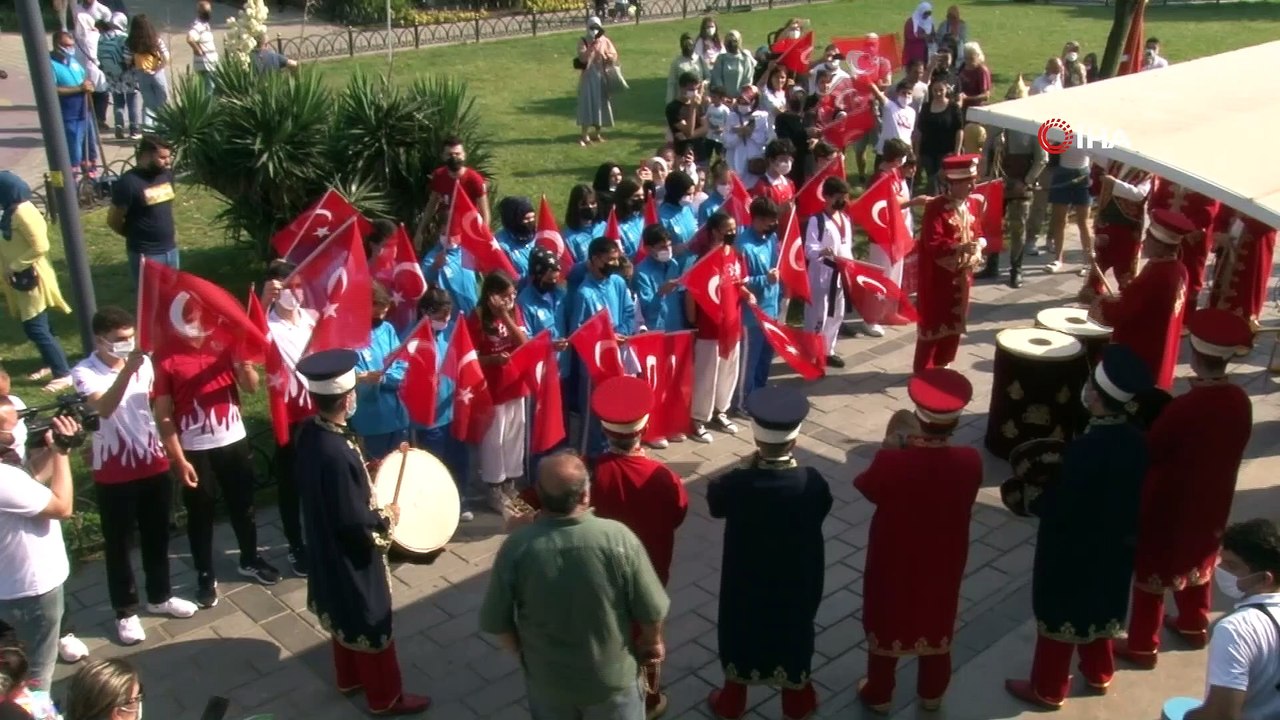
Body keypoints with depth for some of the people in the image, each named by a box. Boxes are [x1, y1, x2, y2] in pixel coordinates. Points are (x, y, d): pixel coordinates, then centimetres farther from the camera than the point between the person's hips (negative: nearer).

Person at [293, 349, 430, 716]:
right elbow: (354, 522, -29)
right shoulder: (338, 453, -37)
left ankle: (349, 678, 49)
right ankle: (386, 697, 31)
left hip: (327, 547, 9)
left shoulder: (309, 431, -9)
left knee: (345, 614, 28)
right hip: (351, 554, -9)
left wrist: (366, 470, 4)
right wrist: (387, 517, -13)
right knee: (371, 622, 12)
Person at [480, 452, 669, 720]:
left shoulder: (516, 547, -22)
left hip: (548, 678, 1)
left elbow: (495, 622, -11)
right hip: (613, 676, -1)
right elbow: (652, 611, -16)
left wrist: (522, 652, 9)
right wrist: (652, 642, 6)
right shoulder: (619, 538, -25)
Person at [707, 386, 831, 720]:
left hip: (746, 578, -1)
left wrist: (749, 467, -9)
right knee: (794, 633, 24)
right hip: (797, 578, 1)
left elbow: (714, 500, -7)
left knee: (741, 630, 22)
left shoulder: (737, 483, -29)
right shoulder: (811, 482, -25)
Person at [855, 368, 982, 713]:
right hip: (943, 562, 2)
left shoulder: (891, 461, -30)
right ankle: (932, 693, 45)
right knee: (936, 622, 25)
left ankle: (879, 694, 39)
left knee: (887, 621, 20)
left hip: (894, 561, -2)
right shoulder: (970, 461, -23)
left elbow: (866, 486, -10)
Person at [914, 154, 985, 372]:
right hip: (939, 276, -7)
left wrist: (979, 244, -9)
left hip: (962, 275, 7)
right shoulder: (935, 207, -19)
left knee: (955, 323, 17)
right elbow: (933, 244, -26)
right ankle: (923, 372, 13)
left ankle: (942, 367, 32)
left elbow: (978, 233, 13)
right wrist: (961, 247, -37)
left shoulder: (973, 204, 3)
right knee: (932, 324, 2)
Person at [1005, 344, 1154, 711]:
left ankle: (1048, 689, 28)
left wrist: (1030, 494, -9)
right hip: (1114, 544, 7)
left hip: (1071, 549, -7)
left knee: (1059, 613, 11)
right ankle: (1098, 673, 46)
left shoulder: (1083, 449, -32)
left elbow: (1057, 508, -27)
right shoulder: (1136, 440, -9)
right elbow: (1127, 489, 4)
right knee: (1097, 606, 27)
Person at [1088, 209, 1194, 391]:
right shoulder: (1178, 270, 1)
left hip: (1136, 360, -9)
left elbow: (1118, 315, -22)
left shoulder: (1153, 276, -28)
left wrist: (1099, 306, -3)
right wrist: (1115, 300, 7)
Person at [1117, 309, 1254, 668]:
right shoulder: (1240, 401, -11)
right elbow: (1230, 450, 5)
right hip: (1212, 502, 7)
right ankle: (1195, 626, 48)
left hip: (1169, 506, -7)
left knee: (1152, 570, 10)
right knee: (1197, 558, 28)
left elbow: (1148, 452, -20)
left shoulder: (1183, 408, -32)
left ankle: (1142, 646, 23)